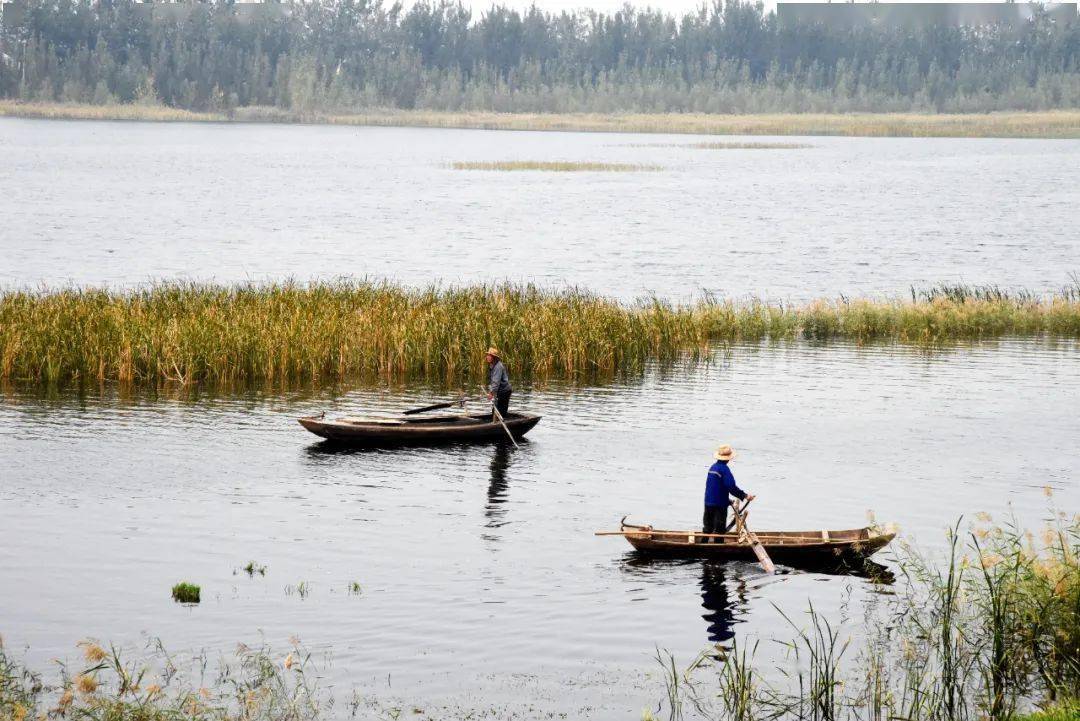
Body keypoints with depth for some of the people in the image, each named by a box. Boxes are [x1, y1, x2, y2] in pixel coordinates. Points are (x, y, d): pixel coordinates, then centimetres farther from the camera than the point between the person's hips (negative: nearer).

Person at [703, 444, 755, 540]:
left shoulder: (712, 467, 10)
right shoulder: (724, 469, -16)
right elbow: (731, 487, -25)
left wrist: (727, 499, 25)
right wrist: (744, 496, -20)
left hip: (708, 502, 8)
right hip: (720, 503, -8)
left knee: (707, 528, 16)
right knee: (720, 529, -1)